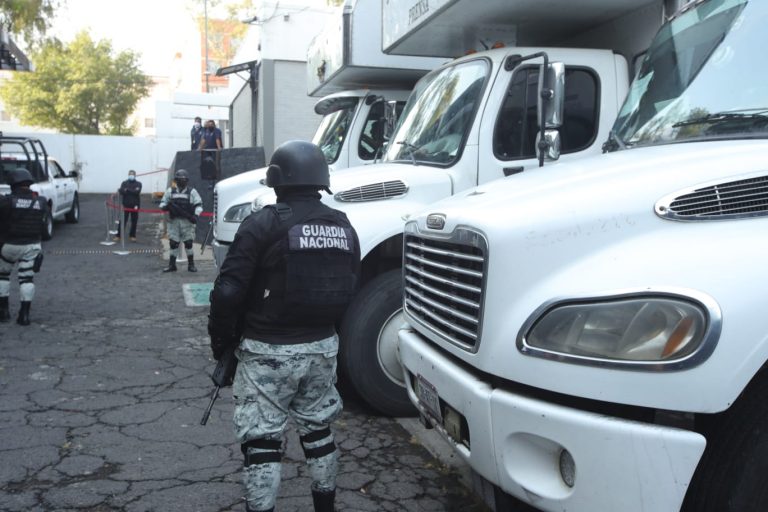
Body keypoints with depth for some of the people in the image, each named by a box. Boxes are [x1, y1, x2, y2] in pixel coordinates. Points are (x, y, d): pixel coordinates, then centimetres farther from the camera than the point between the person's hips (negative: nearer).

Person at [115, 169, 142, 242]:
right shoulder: (124, 183, 8)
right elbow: (121, 191, -9)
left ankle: (132, 236, 15)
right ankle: (118, 235, 1)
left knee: (134, 221, 4)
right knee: (122, 220, -3)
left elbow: (137, 192, -13)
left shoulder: (138, 184, 5)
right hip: (125, 205, 0)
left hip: (135, 205, 0)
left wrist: (127, 190, -11)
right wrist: (132, 191, -21)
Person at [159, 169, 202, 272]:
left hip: (187, 221, -2)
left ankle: (191, 264, 8)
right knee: (173, 243, 3)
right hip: (174, 221, 2)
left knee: (188, 242, -2)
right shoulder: (170, 191, 11)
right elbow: (162, 204, 14)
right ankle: (172, 265, 11)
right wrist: (166, 206, -10)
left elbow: (199, 205, 1)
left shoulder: (192, 192, 5)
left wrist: (195, 215, -16)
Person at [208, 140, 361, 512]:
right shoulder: (343, 227, 5)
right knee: (318, 430, 20)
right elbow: (351, 289, 10)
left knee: (261, 440, 4)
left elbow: (229, 291, -16)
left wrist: (220, 341, -1)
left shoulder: (264, 224, -14)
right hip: (323, 346, 6)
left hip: (269, 350, -6)